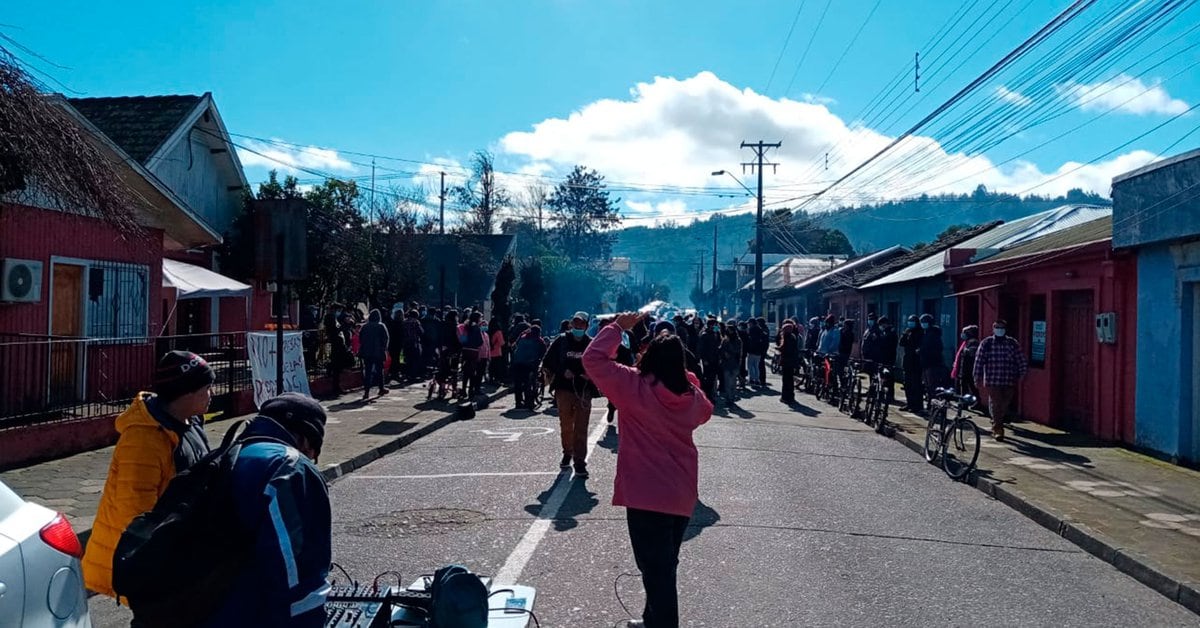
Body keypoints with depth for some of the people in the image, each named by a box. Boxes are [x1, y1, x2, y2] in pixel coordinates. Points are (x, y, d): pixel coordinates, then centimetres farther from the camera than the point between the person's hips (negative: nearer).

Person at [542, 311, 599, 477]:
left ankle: (579, 462, -2)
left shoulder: (592, 344, 1)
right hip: (564, 389, 1)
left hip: (584, 391, -1)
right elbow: (547, 364, 4)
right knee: (566, 425, 12)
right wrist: (562, 372, -10)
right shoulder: (561, 341, 2)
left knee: (581, 428, -4)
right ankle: (567, 453, 32)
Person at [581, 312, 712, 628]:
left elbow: (593, 358, -12)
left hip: (647, 495, -7)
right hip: (683, 494, 7)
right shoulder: (692, 394, 0)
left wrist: (617, 327, -4)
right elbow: (705, 412, 24)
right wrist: (685, 376, 21)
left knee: (656, 570, -1)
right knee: (664, 564, 22)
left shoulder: (635, 386, -15)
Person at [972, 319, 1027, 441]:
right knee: (995, 405, -5)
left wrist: (1020, 376, 2)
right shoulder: (986, 343, 1)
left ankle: (996, 426, 29)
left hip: (1009, 381, 2)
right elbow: (979, 361, 1)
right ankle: (998, 430, 3)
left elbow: (1021, 361, 8)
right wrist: (978, 377, -2)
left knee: (1005, 406, 9)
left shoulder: (1013, 343, 6)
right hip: (992, 381, -2)